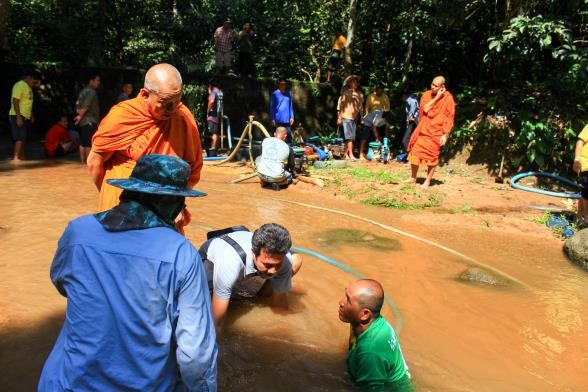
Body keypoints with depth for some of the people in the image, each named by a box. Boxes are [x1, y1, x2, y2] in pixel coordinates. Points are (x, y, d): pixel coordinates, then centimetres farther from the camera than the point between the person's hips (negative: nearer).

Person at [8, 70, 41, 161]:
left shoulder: (28, 87, 15)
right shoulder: (20, 85, -14)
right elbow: (15, 102, -19)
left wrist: (31, 115, 17)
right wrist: (18, 117, -24)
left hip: (26, 117, 9)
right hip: (18, 116, -9)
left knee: (23, 138, 12)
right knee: (20, 137, -12)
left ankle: (21, 157, 18)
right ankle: (16, 157, -12)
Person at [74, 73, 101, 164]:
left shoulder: (84, 91, 18)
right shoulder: (91, 91, -12)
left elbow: (78, 105, 15)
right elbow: (86, 106, -20)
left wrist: (79, 114, 7)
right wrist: (80, 116, -12)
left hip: (83, 121, 10)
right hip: (90, 121, -10)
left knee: (83, 143, 11)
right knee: (89, 143, -7)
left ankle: (83, 161, 15)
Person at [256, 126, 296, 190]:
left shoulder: (265, 140, 5)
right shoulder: (288, 148, 1)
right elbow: (291, 166, 15)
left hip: (262, 174, 2)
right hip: (277, 177, -2)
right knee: (290, 175, 30)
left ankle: (264, 181, 19)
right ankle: (277, 183, 2)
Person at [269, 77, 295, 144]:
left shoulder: (289, 94, 8)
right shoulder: (275, 94, -2)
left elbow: (291, 106, 14)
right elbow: (272, 107, 0)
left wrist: (292, 117, 8)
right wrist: (272, 119, -5)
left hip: (287, 120, 3)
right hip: (278, 120, -3)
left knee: (289, 135, 2)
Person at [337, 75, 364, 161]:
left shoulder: (360, 94, 11)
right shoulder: (345, 93, -3)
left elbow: (361, 107, 16)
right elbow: (340, 106, -3)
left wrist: (361, 118, 12)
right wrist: (339, 118, -6)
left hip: (355, 118, 5)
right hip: (346, 117, -5)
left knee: (350, 137, 7)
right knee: (350, 137, -8)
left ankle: (346, 154, 14)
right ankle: (351, 155, -6)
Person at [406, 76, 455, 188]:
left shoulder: (448, 98, -8)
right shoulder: (426, 94, 2)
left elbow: (449, 118, -7)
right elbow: (425, 109, -12)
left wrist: (445, 135, -11)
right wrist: (437, 97, -15)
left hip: (436, 132, -4)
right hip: (423, 130, 4)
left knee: (432, 157, 3)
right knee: (415, 153, 6)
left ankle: (427, 181, 15)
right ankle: (413, 178, 22)